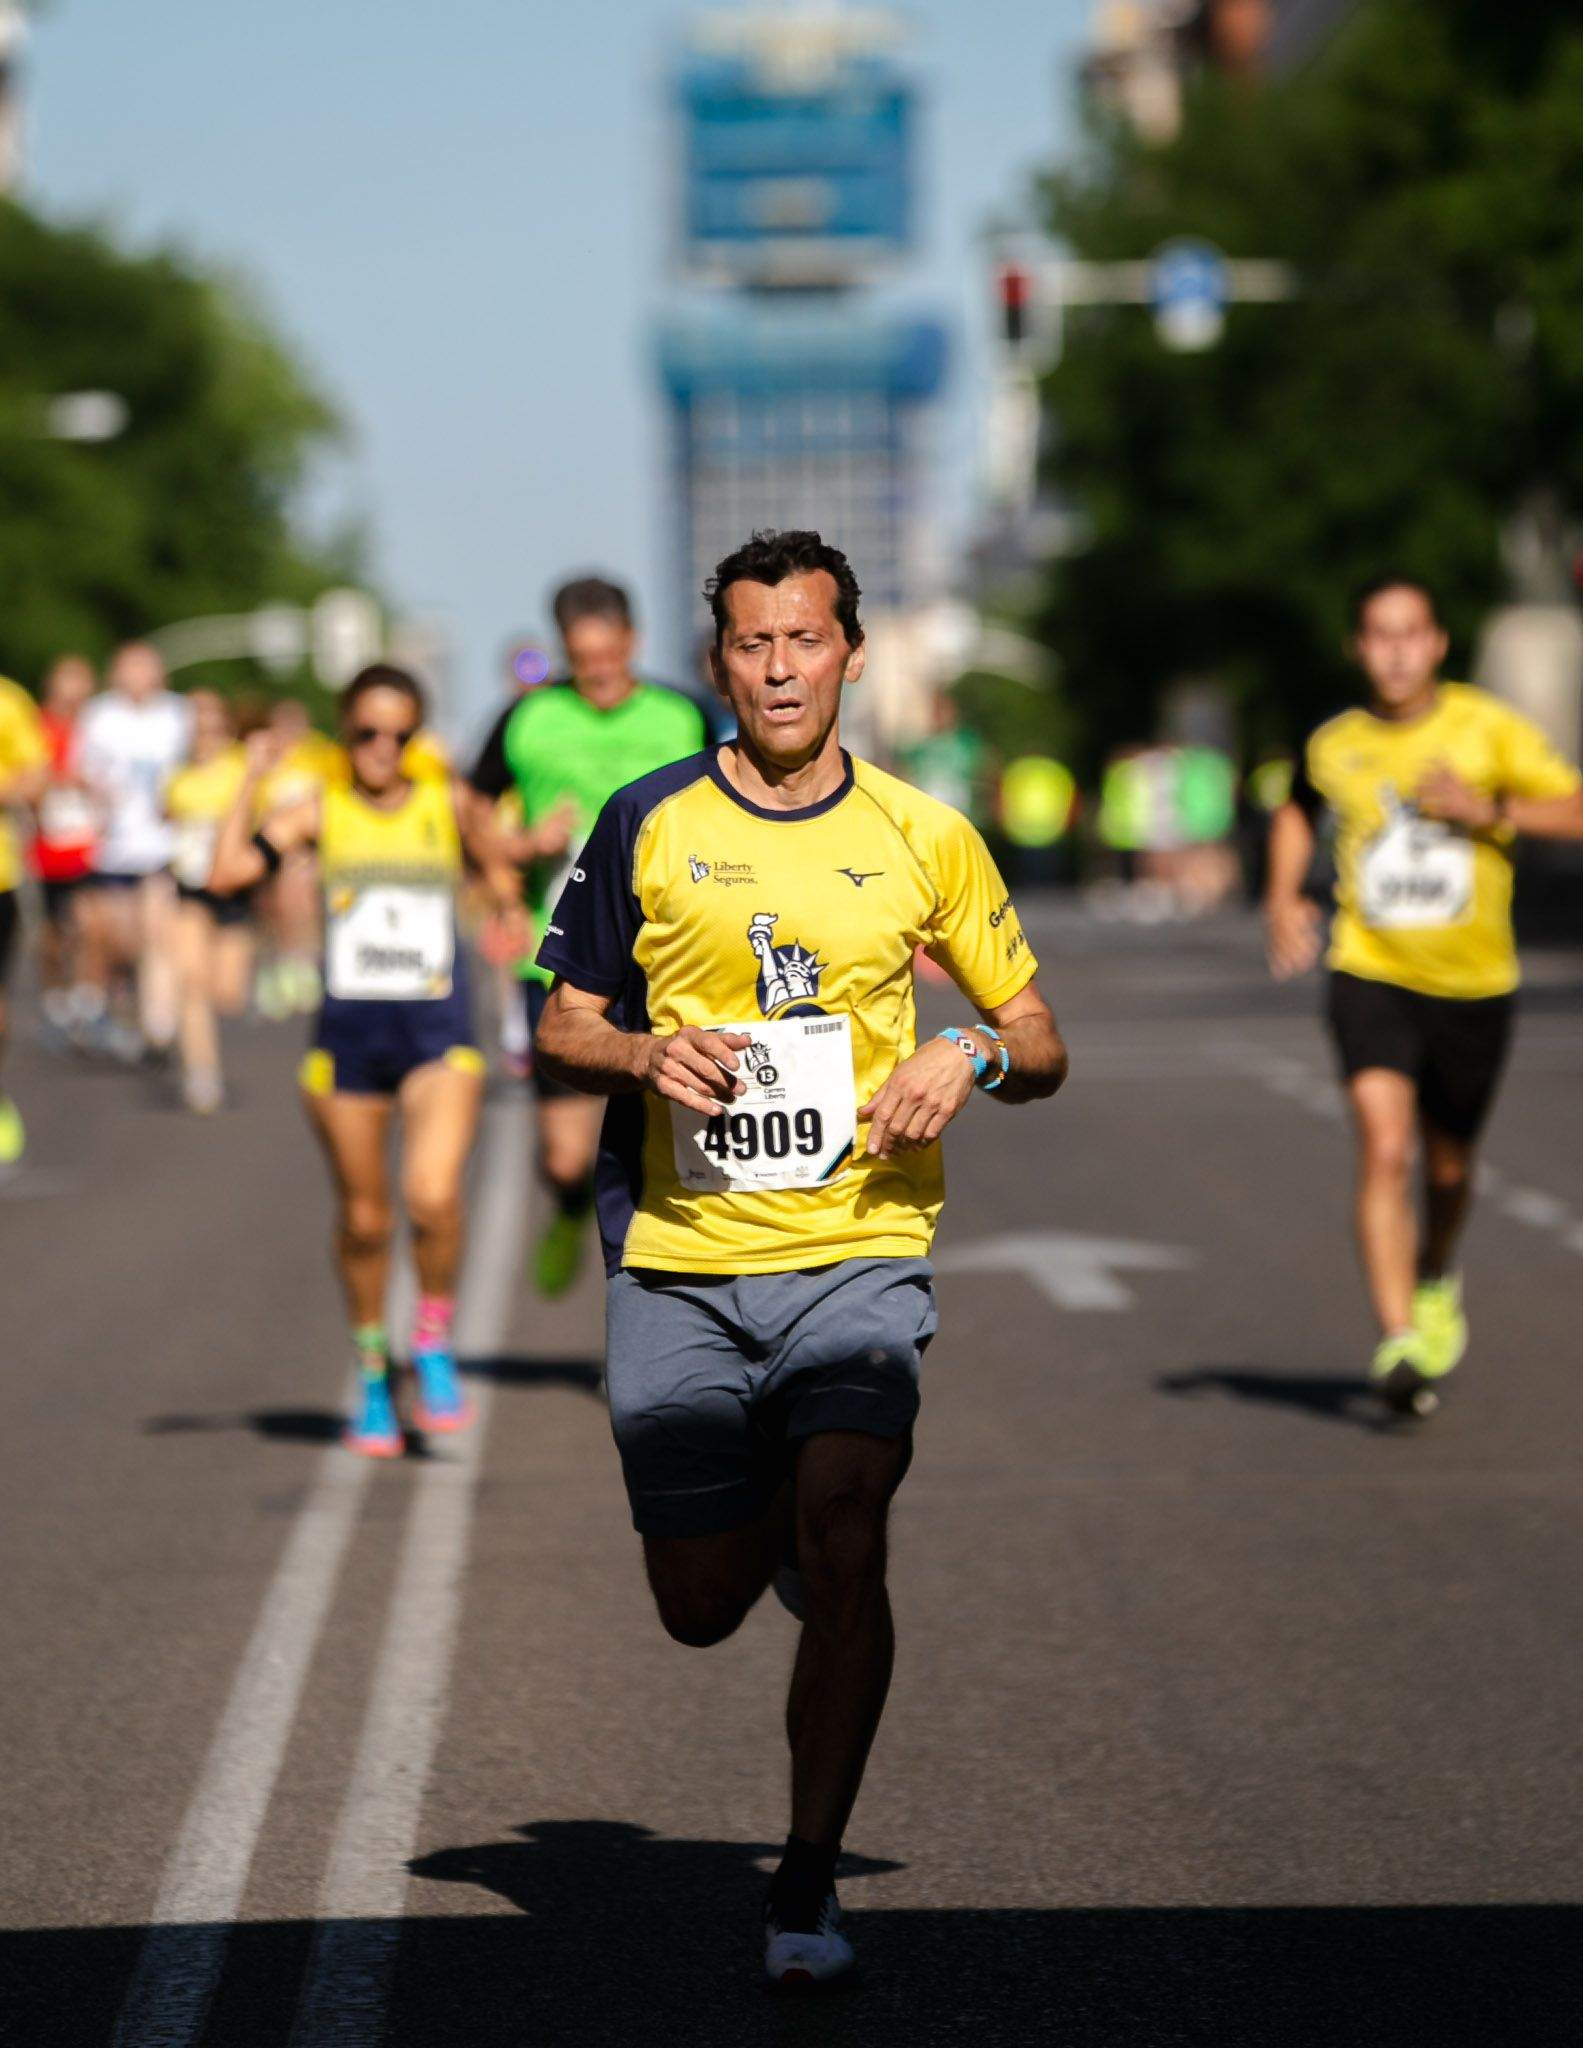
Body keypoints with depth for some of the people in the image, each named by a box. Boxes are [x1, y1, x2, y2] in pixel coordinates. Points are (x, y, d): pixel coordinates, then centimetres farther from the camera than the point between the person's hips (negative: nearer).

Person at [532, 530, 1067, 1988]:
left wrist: (970, 1059, -10)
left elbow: (1039, 1040, 12)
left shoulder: (924, 836, 5)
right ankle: (776, 1521, 43)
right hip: (679, 1263, 1)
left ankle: (809, 1889, -10)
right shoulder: (649, 825, 4)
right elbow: (563, 1028, 11)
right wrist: (644, 1053, -11)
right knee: (700, 1607, 6)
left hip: (860, 1251, -1)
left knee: (842, 1546, -21)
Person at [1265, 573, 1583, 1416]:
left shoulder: (1487, 728, -6)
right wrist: (1282, 897, 7)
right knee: (1384, 1149, -20)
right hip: (1370, 974, 0)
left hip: (1473, 984, 0)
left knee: (1448, 1166, 15)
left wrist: (1488, 811, -23)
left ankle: (1436, 1279, 48)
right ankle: (1398, 1342, -24)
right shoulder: (1333, 746, 1)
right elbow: (1296, 811, 23)